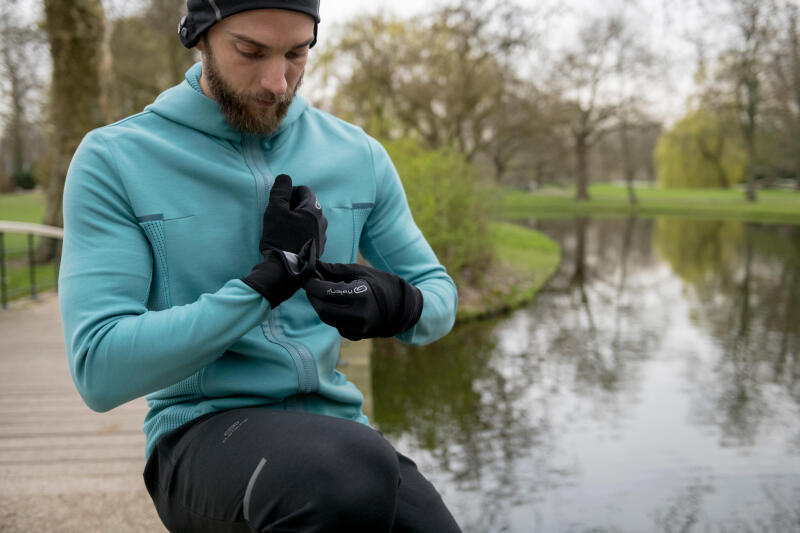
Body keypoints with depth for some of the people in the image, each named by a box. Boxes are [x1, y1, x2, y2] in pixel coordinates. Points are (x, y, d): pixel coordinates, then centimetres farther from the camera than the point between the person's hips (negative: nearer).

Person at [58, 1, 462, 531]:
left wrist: (398, 304, -13)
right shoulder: (113, 159, -6)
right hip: (202, 433, -3)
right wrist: (273, 274, -17)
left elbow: (439, 299, 12)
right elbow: (100, 371, -13)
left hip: (335, 427, 4)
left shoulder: (359, 156, 5)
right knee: (354, 474, -35)